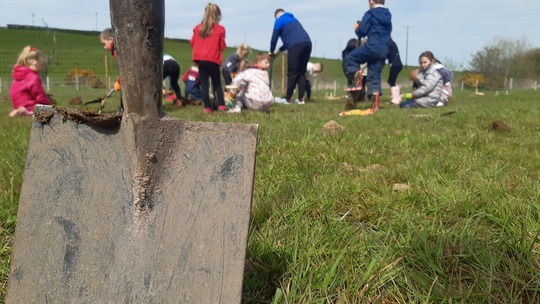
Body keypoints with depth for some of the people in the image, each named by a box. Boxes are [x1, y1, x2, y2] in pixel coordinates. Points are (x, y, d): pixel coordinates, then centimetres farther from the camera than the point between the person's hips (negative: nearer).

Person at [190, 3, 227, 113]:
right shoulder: (220, 29, -3)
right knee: (217, 83, 10)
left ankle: (207, 107, 1)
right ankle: (221, 105, 5)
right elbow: (222, 46, -1)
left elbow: (192, 42, 13)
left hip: (199, 59, 2)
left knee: (204, 84, 4)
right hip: (213, 59, -2)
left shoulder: (198, 27, 7)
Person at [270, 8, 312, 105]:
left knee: (292, 73, -2)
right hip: (307, 43, 7)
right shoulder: (293, 19, 32)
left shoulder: (279, 21, 10)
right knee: (302, 72, 10)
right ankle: (301, 99, 7)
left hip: (296, 46, -7)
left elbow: (274, 38, 10)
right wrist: (279, 50, 40)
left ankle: (287, 99, 4)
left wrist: (272, 52, 25)